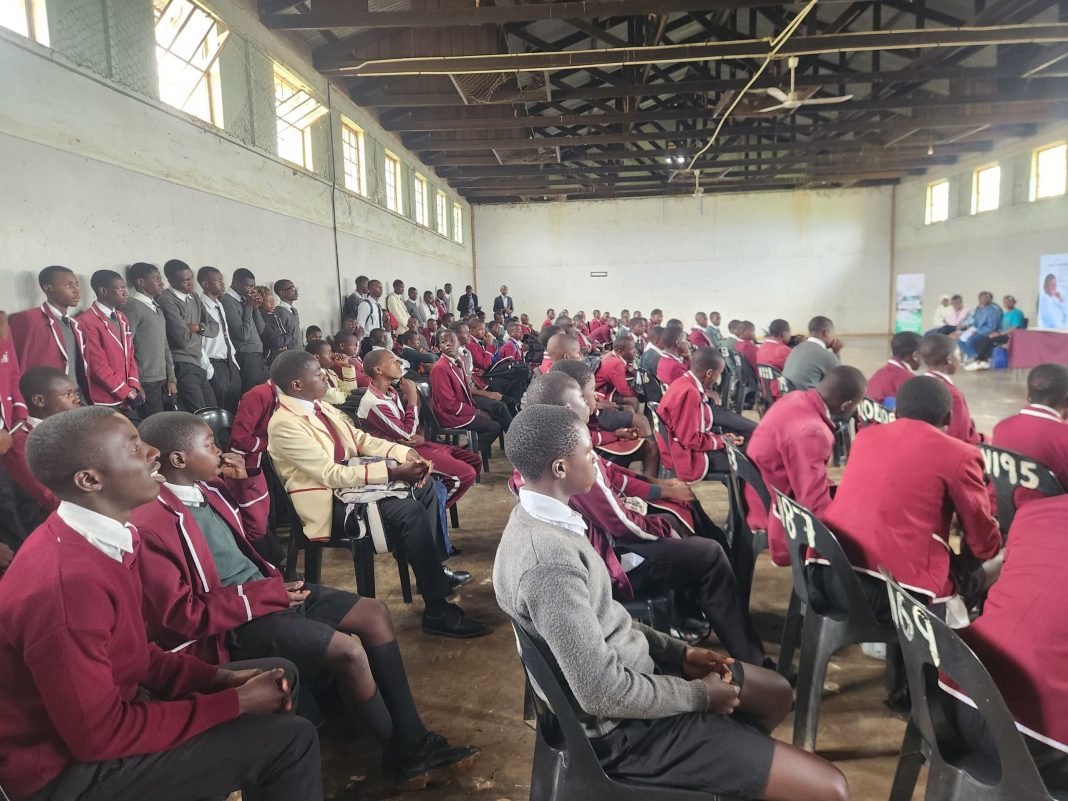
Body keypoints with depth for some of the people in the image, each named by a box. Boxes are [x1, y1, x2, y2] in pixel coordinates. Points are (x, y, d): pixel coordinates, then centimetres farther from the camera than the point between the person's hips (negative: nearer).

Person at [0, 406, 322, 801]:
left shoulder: (95, 539, -2)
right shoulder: (66, 583, -32)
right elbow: (100, 735, -26)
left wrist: (219, 677, -4)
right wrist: (236, 704, -18)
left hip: (105, 708, 9)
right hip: (72, 767, -9)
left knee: (279, 672, 13)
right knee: (291, 739, -14)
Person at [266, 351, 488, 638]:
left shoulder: (320, 407, 7)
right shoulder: (284, 425, -21)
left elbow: (361, 439, 10)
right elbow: (332, 475, -25)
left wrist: (406, 453, -6)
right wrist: (392, 472, -26)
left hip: (349, 478, 9)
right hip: (330, 501, -9)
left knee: (425, 485, 4)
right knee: (410, 511, -25)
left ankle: (433, 567, 17)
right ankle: (437, 611, -18)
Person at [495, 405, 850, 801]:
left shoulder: (538, 518, 0)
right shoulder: (548, 560, -32)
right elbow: (604, 693, -28)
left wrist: (677, 650, 4)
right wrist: (700, 694, -13)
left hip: (627, 667, 9)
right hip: (623, 726, -9)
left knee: (777, 692, 25)